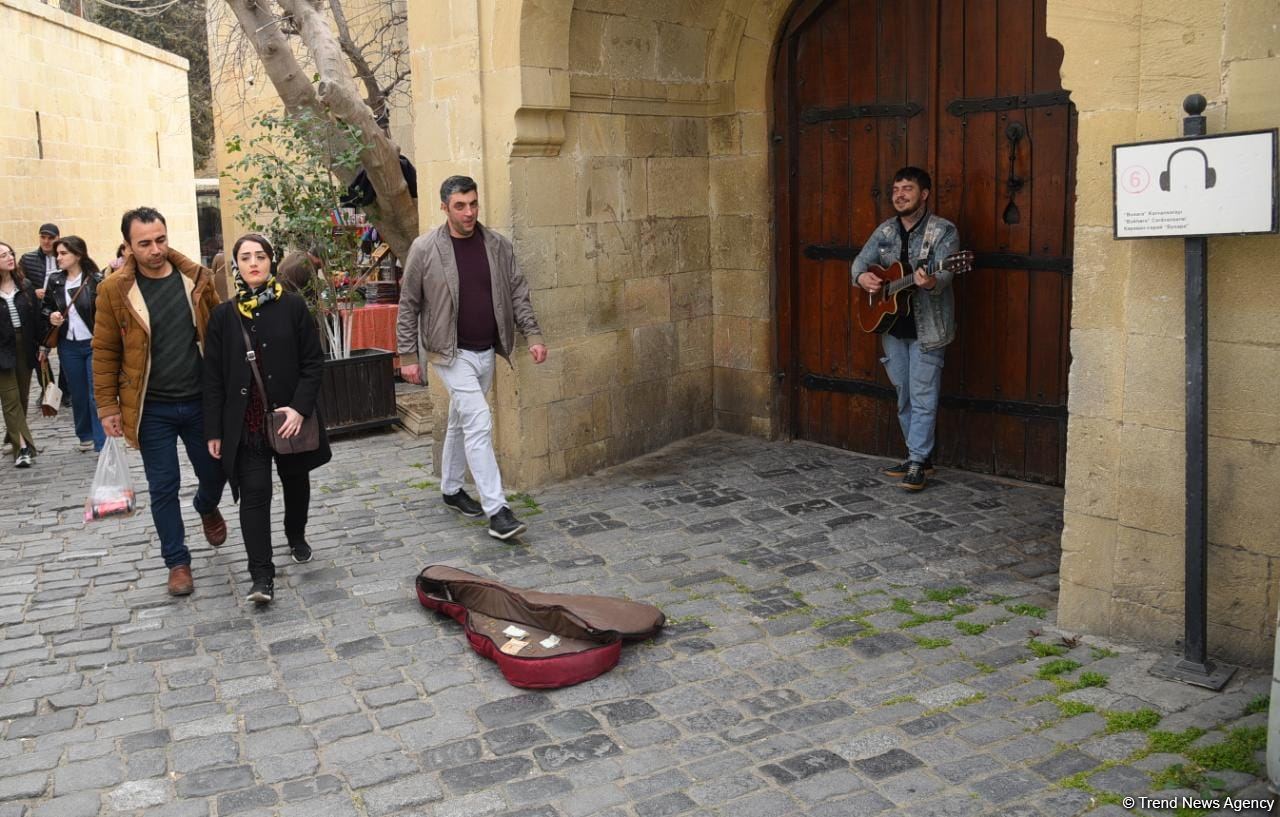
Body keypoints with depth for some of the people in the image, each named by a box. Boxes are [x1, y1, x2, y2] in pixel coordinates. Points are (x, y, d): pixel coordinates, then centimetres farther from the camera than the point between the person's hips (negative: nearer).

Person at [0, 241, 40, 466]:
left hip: (25, 347, 3)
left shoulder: (25, 286, 5)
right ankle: (22, 447, -7)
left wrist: (40, 345, 2)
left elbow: (36, 317, 6)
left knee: (22, 396, 10)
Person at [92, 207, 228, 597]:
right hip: (152, 409, -2)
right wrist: (108, 406, -4)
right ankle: (177, 561, 21)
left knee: (215, 472, 15)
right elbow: (105, 352, -2)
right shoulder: (114, 289, -8)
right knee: (163, 487, 5)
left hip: (200, 402, 2)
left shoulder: (197, 279, -2)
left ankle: (207, 509, 50)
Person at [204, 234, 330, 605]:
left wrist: (300, 407, -15)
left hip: (290, 417, 1)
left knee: (296, 481, 18)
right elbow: (213, 377, 1)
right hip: (245, 421, -1)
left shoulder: (293, 306, -4)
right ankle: (261, 575, -5)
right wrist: (214, 431, -1)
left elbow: (313, 361, -4)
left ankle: (296, 536, 44)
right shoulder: (223, 316, -1)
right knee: (254, 493, -7)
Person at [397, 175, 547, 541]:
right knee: (479, 422, -15)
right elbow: (408, 305, -3)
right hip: (450, 353, -5)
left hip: (485, 351, 5)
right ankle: (496, 510, -15)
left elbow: (517, 293, 7)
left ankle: (451, 489, 37)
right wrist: (407, 356, -4)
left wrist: (533, 335, -4)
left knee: (462, 422, 18)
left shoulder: (498, 245, 1)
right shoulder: (425, 248, -9)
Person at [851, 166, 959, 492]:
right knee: (904, 397, 13)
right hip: (893, 326, 6)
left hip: (927, 327, -6)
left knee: (923, 398, -5)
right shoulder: (885, 231, 10)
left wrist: (930, 282, -44)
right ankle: (921, 457, 24)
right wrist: (862, 276, -19)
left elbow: (944, 273, -21)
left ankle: (917, 464, 2)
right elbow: (862, 259, 5)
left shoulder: (943, 231, -8)